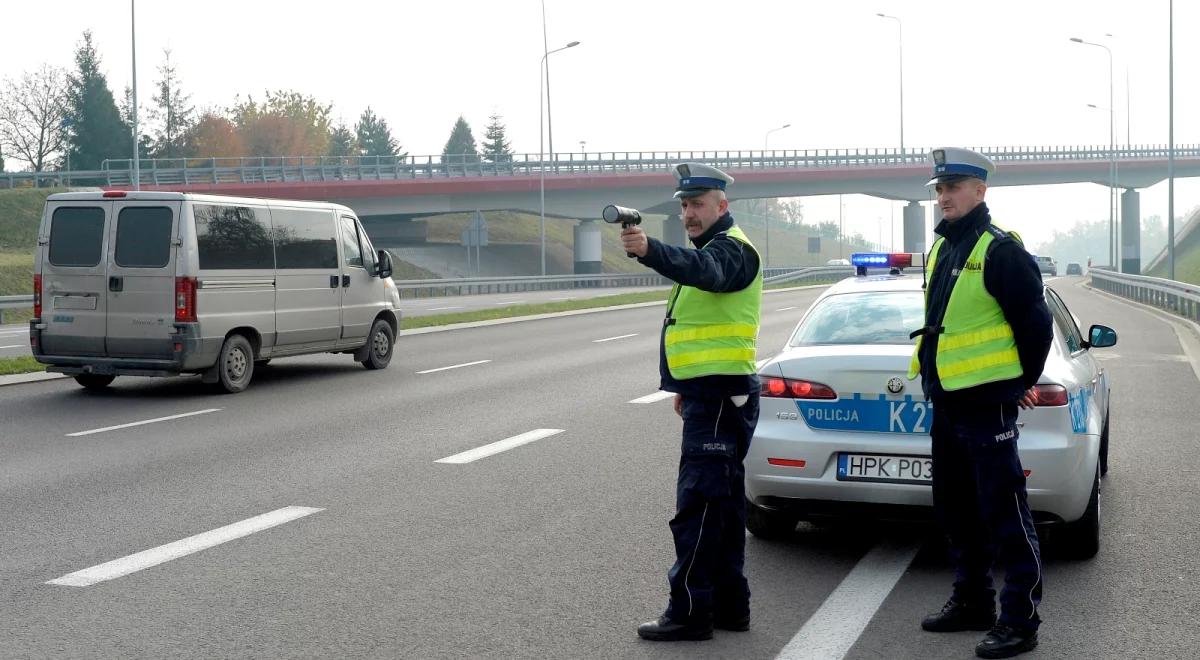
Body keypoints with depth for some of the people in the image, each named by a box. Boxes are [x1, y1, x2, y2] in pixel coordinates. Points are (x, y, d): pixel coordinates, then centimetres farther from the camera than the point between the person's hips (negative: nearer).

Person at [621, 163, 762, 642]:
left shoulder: (730, 248, -12)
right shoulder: (713, 248, 21)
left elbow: (703, 270, -38)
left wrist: (649, 251, -55)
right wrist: (689, 386, 26)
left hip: (720, 398, -11)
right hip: (712, 395, 11)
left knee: (697, 504, -10)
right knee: (722, 502, 14)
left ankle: (689, 611, -7)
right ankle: (729, 604, 22)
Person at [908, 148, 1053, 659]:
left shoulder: (999, 248, -12)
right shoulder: (941, 248, 14)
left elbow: (1034, 321, -12)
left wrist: (1023, 382, -3)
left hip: (987, 405, -9)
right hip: (947, 404, 9)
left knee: (1005, 514, -5)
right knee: (956, 511, 17)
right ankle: (971, 602, 29)